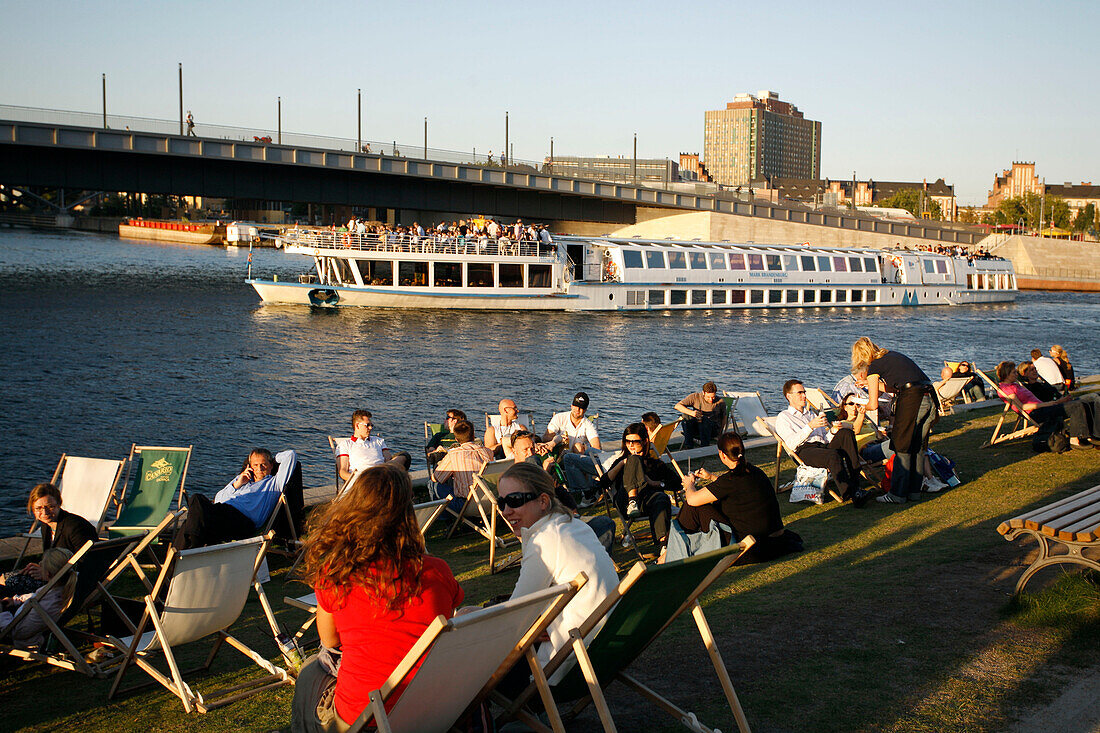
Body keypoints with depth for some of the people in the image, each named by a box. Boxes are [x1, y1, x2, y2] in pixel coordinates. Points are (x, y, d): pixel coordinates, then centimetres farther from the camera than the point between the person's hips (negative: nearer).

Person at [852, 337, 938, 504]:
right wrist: (872, 383, 44)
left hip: (911, 400, -7)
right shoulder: (893, 355, 25)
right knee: (917, 449, 15)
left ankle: (898, 494, 3)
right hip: (930, 398, 7)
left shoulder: (874, 367, 4)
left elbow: (873, 404, 6)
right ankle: (914, 490, 20)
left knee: (902, 448, 1)